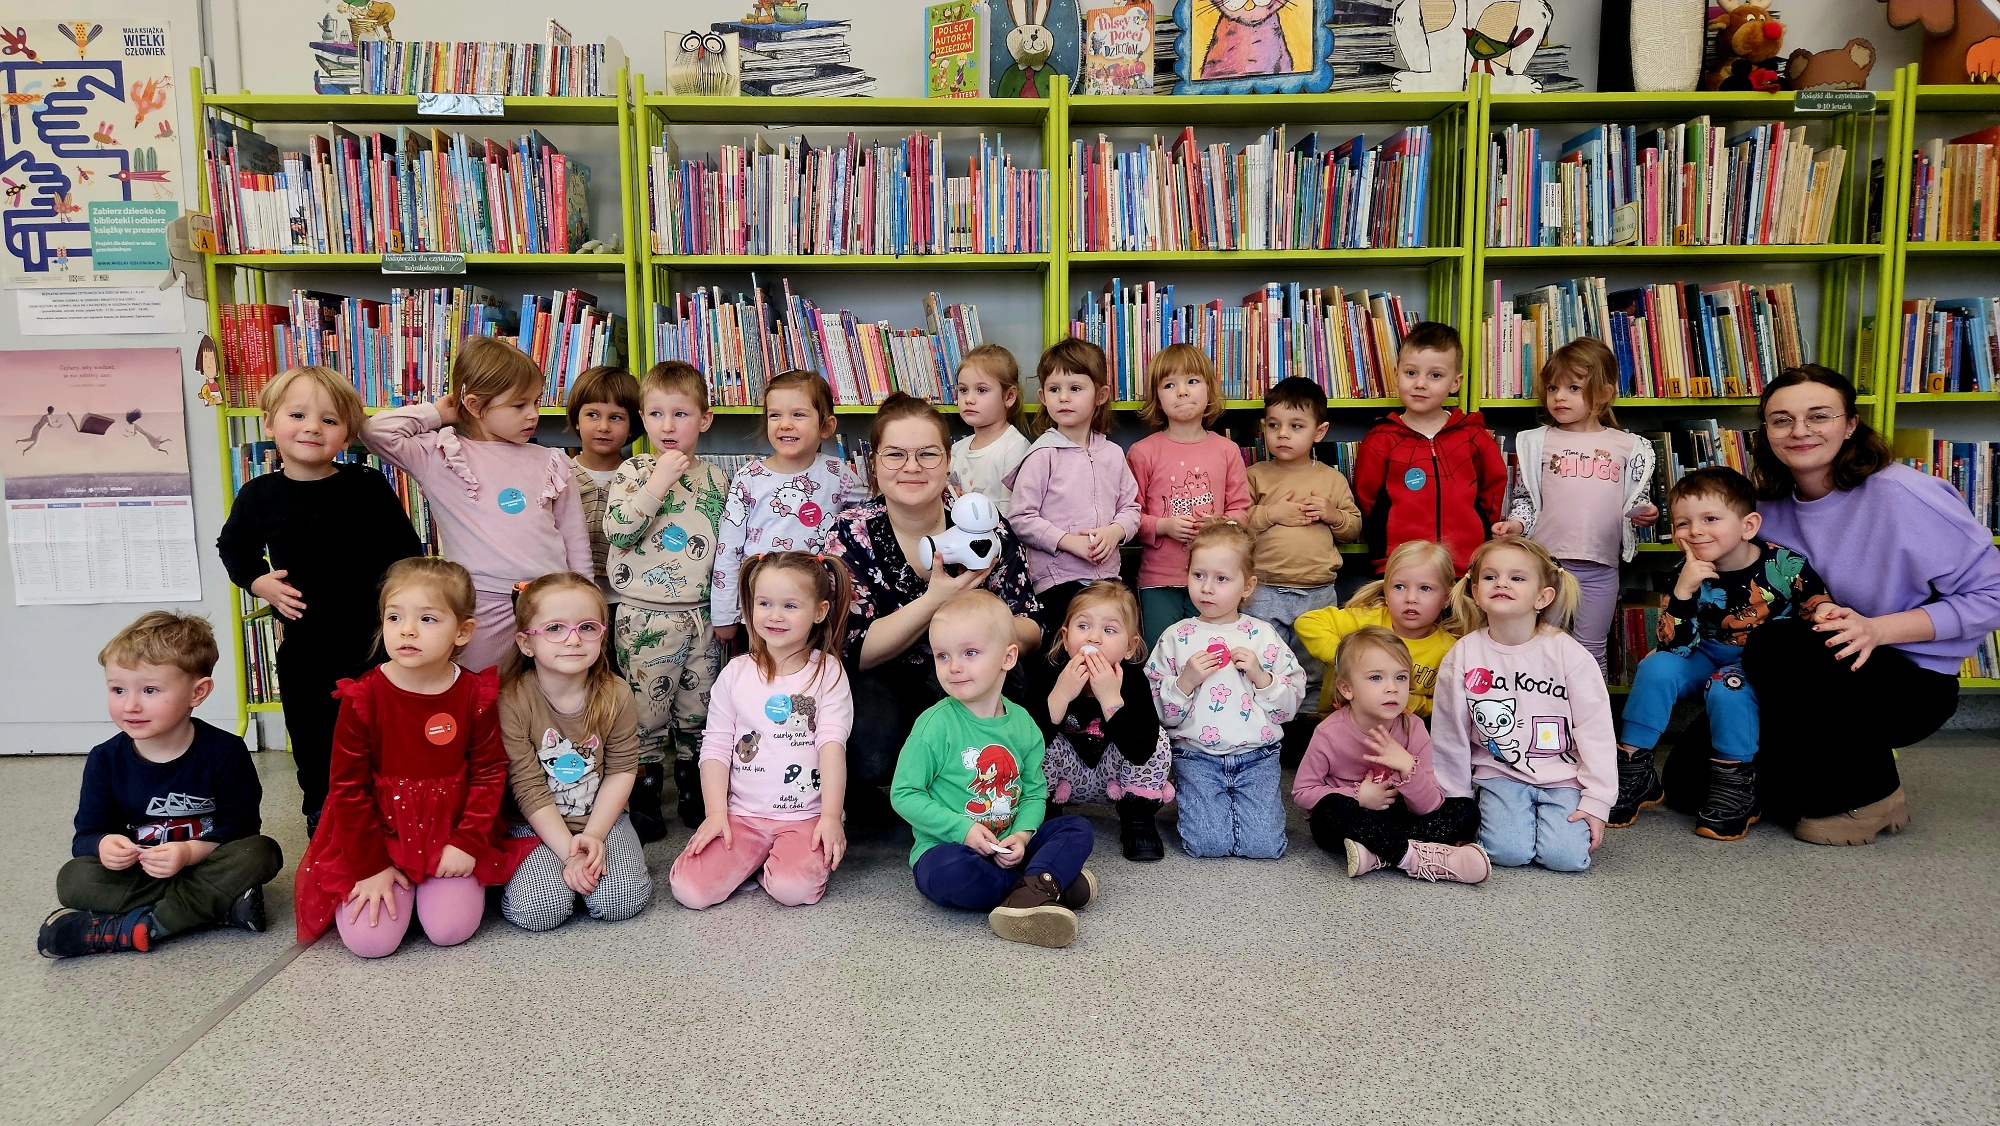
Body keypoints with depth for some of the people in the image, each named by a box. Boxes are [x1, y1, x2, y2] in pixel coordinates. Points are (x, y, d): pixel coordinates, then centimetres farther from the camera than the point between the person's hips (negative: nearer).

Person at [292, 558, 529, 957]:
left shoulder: (476, 695, -9)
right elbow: (349, 785, -7)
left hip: (450, 832, 1)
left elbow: (489, 772, -2)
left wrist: (468, 843, -11)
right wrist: (370, 867, -9)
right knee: (371, 940, -14)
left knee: (451, 929, -14)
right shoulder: (362, 696, -13)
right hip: (378, 834, -1)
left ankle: (433, 885, 20)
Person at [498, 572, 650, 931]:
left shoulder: (615, 694, -8)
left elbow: (622, 770, -4)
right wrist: (570, 852, -21)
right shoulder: (511, 701, -17)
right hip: (535, 825, -2)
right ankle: (519, 868, 9)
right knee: (537, 910, -24)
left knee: (624, 900, -21)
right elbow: (530, 791, -16)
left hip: (602, 818, 2)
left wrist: (593, 835, -16)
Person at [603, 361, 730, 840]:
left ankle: (694, 792, 29)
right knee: (646, 714, 2)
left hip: (703, 616, 3)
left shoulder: (715, 478, 6)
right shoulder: (633, 472, -2)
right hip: (646, 617, -3)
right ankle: (644, 799, 18)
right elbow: (617, 531, -16)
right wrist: (658, 483, -19)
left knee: (698, 712, 12)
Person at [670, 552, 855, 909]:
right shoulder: (736, 673, 6)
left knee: (794, 888, -28)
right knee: (690, 889, -16)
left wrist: (831, 816, -16)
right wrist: (716, 813, -6)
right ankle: (753, 856, 10)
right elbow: (715, 747, 4)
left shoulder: (827, 672, -1)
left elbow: (832, 744, -9)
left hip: (805, 816, -2)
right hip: (741, 814, 2)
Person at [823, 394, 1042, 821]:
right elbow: (855, 651, -18)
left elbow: (1030, 634, -8)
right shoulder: (851, 533, -11)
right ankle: (860, 792, 5)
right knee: (870, 751, -33)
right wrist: (935, 600, -32)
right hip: (879, 688, -1)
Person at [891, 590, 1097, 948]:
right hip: (947, 848, -5)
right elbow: (904, 794, -12)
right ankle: (1051, 881, -20)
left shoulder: (1022, 723, 2)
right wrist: (962, 828, -20)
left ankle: (1034, 888, -31)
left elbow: (1034, 793, 7)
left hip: (1007, 847, 5)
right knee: (949, 872, -37)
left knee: (1078, 828, -8)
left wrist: (1022, 834, -13)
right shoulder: (936, 725, -13)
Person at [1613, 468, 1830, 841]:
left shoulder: (1786, 566, -18)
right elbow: (1675, 647, -21)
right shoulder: (1689, 576, -13)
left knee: (1728, 687, -32)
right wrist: (1683, 592, -34)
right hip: (1709, 657, 3)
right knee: (1657, 667, -22)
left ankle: (1735, 787, -14)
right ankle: (1633, 771, -12)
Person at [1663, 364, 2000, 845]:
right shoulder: (1770, 507, 2)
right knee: (1688, 781, -8)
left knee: (1778, 648, -36)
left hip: (1910, 681, -5)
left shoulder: (1905, 495, -16)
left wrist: (1877, 629, -26)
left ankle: (1870, 795, -12)